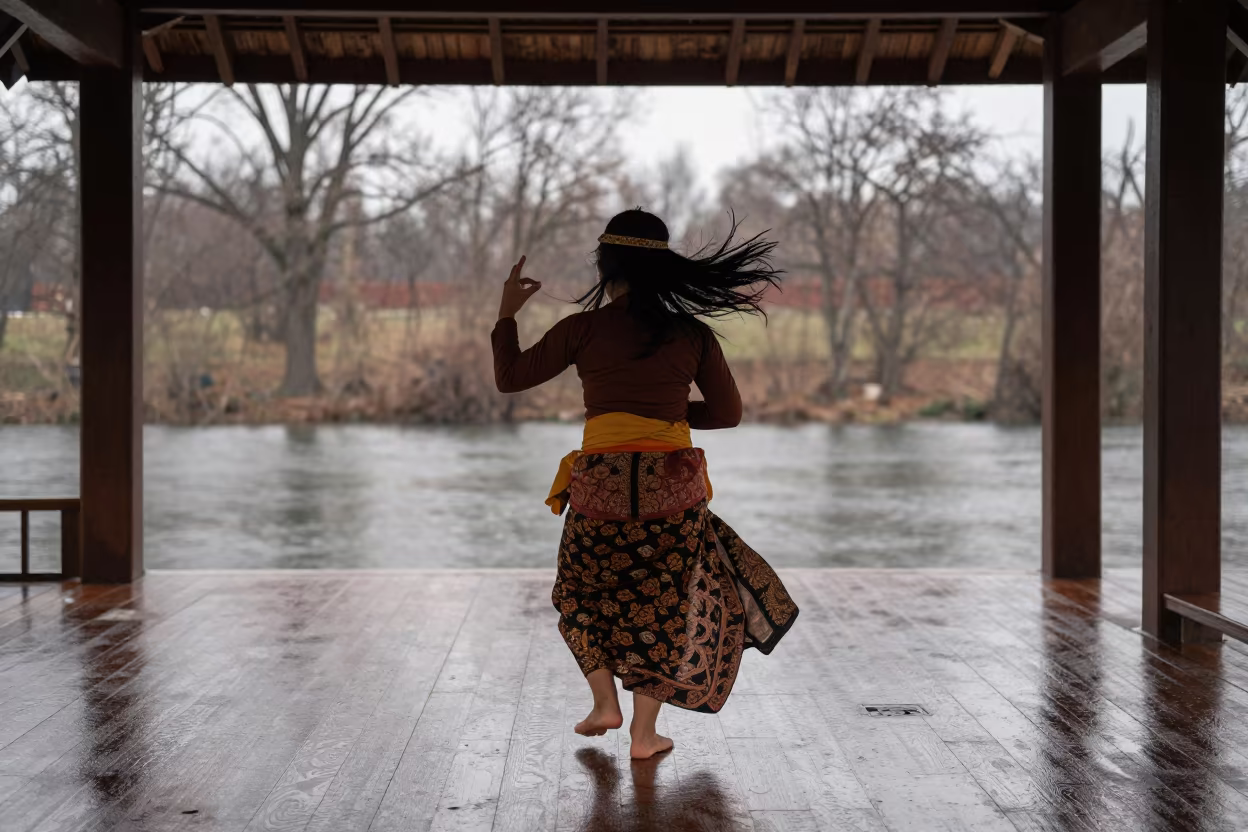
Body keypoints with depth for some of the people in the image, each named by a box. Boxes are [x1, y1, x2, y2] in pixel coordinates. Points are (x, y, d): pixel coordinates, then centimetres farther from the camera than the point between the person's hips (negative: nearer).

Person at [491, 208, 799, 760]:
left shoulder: (583, 329, -2)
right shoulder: (692, 333, 2)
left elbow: (510, 378, 6)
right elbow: (727, 413, 7)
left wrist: (507, 313, 19)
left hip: (602, 481, -1)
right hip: (673, 483, 1)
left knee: (586, 591, 24)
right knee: (662, 603, 14)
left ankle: (605, 700, 17)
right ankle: (644, 732, 15)